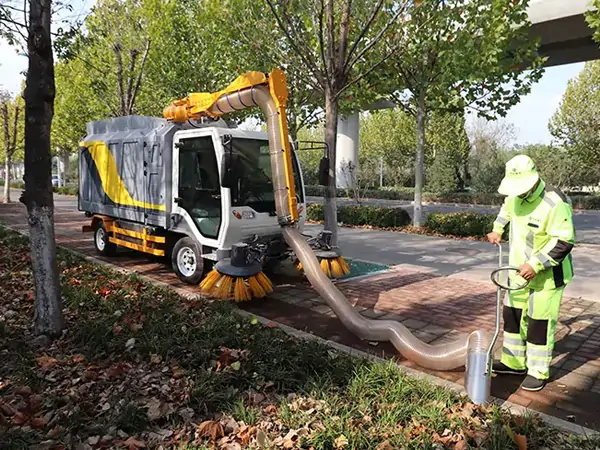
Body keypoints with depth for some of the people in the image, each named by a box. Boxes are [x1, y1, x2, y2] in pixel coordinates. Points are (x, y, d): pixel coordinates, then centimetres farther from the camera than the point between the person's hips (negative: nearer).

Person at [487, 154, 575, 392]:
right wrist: (497, 230, 14)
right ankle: (514, 362, 29)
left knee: (540, 322, 1)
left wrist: (536, 265, -28)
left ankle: (539, 372, 18)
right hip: (520, 270, 8)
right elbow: (506, 210, 24)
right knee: (513, 315, 14)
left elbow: (564, 242, -25)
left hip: (547, 274, -8)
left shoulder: (555, 203, -25)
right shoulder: (515, 195, -1)